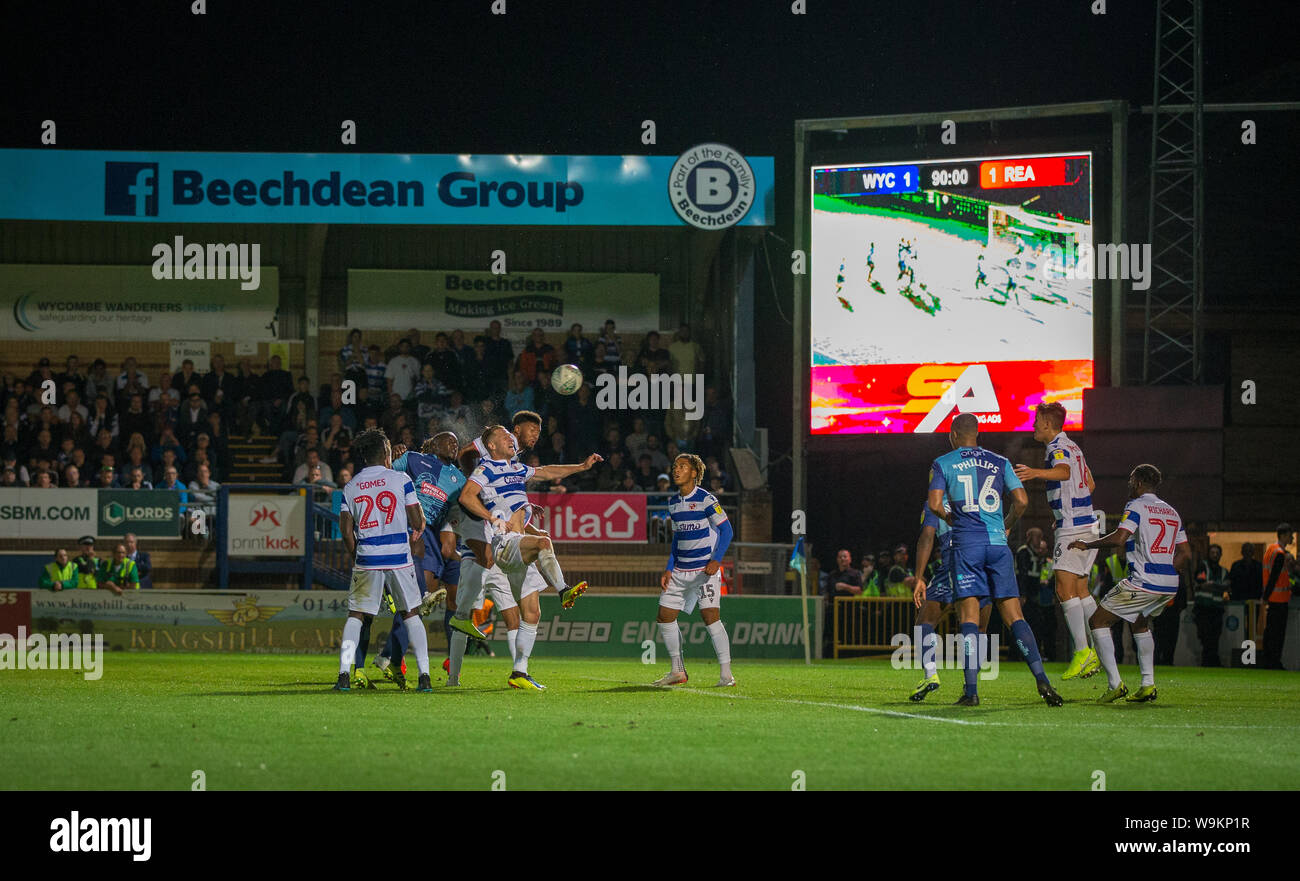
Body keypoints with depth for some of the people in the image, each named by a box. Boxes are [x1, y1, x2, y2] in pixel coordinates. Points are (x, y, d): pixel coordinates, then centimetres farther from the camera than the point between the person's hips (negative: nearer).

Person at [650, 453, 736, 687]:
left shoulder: (706, 499, -9)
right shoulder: (674, 503, 12)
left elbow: (726, 529, -9)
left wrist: (716, 560, -20)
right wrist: (668, 570, 13)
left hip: (705, 569, -7)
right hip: (680, 570, 7)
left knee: (709, 615, -18)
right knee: (665, 617, 3)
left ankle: (726, 673, -13)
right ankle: (678, 671, 15)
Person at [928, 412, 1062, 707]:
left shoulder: (943, 464, 6)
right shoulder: (999, 462, 13)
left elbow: (935, 504, -5)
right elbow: (1021, 500, 5)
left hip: (967, 543, -2)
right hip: (998, 543, 2)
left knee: (969, 615, -3)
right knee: (1013, 614, 3)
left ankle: (971, 690, -10)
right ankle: (1041, 679, -10)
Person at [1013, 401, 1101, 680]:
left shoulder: (1058, 448, -12)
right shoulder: (1073, 447, 18)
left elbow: (1063, 471, -36)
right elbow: (1090, 484, 27)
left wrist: (1036, 473, -54)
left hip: (1073, 528, -10)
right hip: (1088, 524, 10)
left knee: (1065, 589, -13)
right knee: (1080, 591, 12)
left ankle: (1082, 651, -19)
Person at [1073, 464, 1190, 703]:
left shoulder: (1136, 506, -5)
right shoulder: (1171, 511, 18)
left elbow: (1119, 538, -19)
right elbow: (1184, 553, 18)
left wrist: (1087, 545, -7)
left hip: (1143, 583, -8)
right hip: (1170, 585, 8)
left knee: (1099, 621, 3)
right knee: (1141, 624, 31)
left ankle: (1115, 684, -7)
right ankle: (1148, 685, 19)